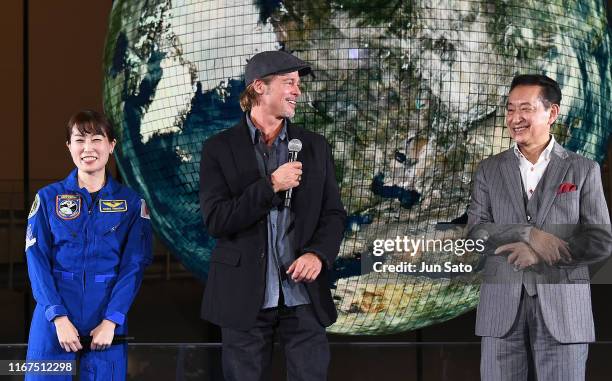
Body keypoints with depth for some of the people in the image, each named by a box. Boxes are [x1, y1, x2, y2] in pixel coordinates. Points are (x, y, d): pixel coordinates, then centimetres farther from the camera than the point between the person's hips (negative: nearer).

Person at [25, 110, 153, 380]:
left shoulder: (131, 203, 5)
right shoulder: (48, 198, 4)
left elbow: (134, 264, -1)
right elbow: (37, 260, -2)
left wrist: (110, 321, -12)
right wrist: (59, 317, -13)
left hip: (108, 315, 0)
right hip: (54, 314, 0)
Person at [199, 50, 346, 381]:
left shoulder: (315, 147, 10)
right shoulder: (220, 149, 1)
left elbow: (334, 213, 10)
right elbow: (215, 220, -8)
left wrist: (318, 254, -10)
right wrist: (271, 186, -15)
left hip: (304, 293, 2)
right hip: (246, 296, -2)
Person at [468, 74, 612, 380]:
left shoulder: (583, 170, 5)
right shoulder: (489, 170, 11)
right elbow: (476, 231, 0)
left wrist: (538, 253, -13)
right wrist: (530, 234, -17)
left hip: (562, 308, -1)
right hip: (502, 307, 2)